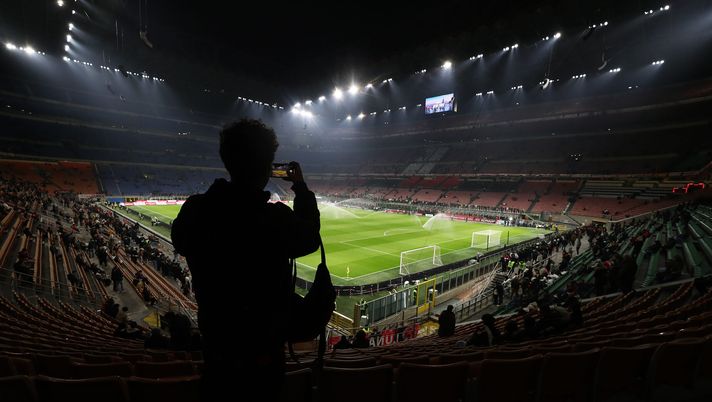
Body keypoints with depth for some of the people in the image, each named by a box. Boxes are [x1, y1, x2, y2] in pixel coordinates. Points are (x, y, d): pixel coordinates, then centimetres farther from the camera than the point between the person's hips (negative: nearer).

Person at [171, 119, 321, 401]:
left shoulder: (194, 209, -15)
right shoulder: (276, 218, -30)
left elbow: (181, 242, 7)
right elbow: (310, 237, -9)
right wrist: (301, 187, 1)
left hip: (215, 338, 5)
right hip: (261, 344, -4)